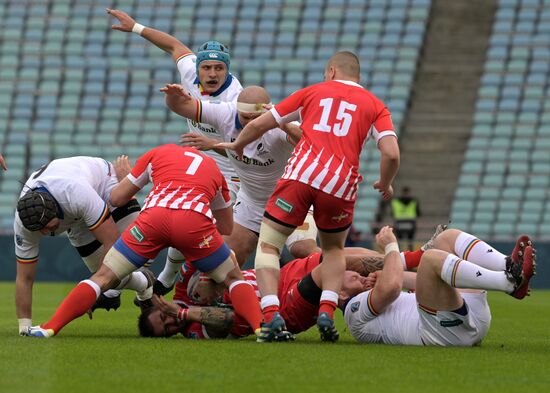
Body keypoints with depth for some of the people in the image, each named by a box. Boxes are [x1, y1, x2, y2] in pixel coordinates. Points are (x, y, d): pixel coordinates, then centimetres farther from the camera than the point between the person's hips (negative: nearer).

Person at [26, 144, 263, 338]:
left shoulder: (159, 153, 33)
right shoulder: (213, 168, 37)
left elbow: (116, 198, 31)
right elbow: (227, 227, 44)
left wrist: (124, 175, 51)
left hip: (154, 215, 0)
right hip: (195, 219, 0)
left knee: (104, 277, 9)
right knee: (234, 278, 20)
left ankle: (50, 328, 2)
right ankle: (261, 327, 0)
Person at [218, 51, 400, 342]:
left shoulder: (312, 92, 20)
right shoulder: (375, 106, 18)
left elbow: (258, 124, 21)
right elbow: (391, 154, 3)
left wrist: (237, 145, 40)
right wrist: (385, 185, 22)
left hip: (301, 173, -1)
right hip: (341, 183, 1)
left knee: (268, 247, 8)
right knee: (334, 249, 26)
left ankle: (271, 316, -13)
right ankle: (326, 312, 4)